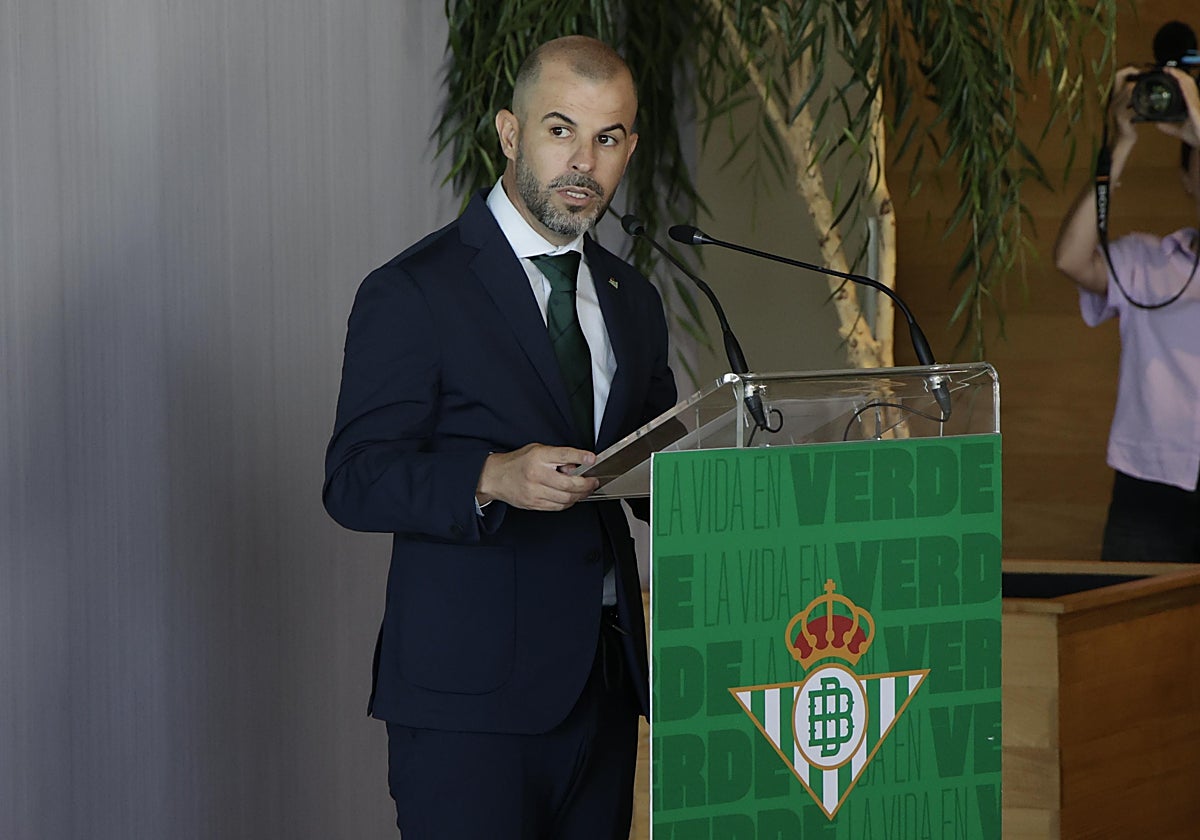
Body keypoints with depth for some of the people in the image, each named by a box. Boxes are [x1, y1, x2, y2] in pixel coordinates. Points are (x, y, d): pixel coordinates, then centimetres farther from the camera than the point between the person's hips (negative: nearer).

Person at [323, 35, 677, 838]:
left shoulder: (631, 298, 16)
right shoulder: (414, 292, -6)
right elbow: (355, 481, -11)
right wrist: (494, 477, -27)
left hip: (602, 680, 6)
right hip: (470, 690, -6)